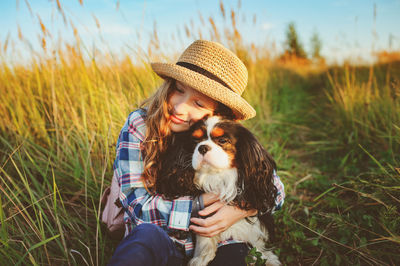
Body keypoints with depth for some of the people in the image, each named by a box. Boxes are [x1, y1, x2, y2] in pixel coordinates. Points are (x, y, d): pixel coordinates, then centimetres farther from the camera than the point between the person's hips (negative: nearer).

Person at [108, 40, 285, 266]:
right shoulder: (139, 125, -13)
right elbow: (138, 204, -15)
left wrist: (243, 208, -20)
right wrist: (201, 202, -21)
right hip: (154, 246, -2)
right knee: (148, 235, -34)